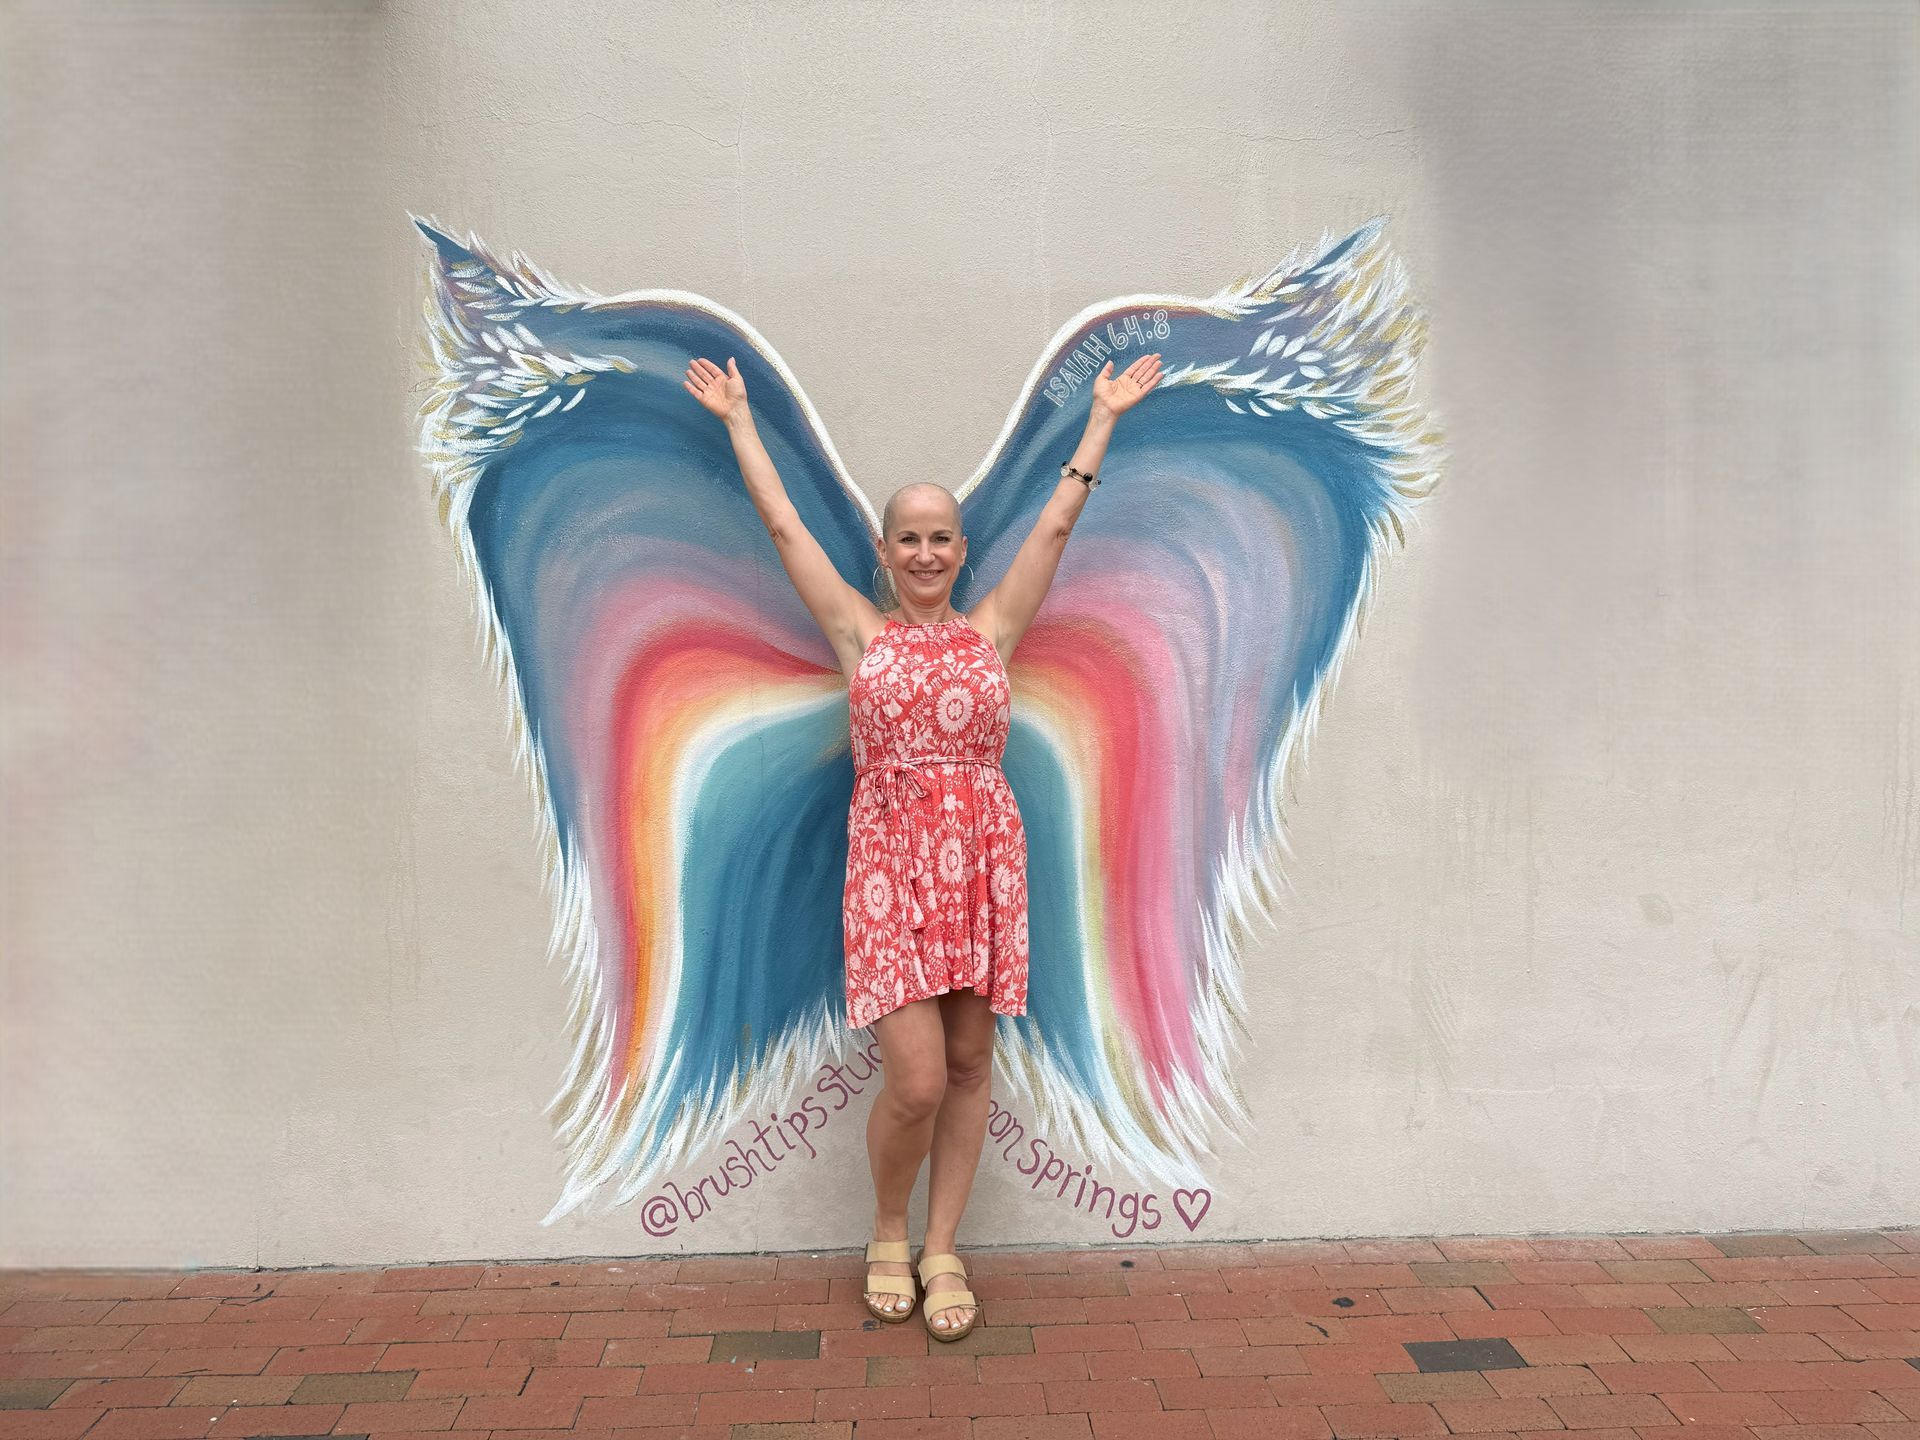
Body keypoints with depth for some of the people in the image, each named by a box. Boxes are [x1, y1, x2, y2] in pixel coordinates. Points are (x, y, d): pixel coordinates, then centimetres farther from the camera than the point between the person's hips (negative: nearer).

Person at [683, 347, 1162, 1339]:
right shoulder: (860, 633, 6)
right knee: (917, 1081, -7)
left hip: (983, 859, 2)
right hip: (890, 860, -2)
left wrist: (1103, 415, 19)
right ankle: (888, 1237, 21)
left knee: (969, 1068, 8)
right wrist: (738, 419, 18)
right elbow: (782, 523, 11)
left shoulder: (992, 631, 9)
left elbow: (1056, 523, 14)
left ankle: (940, 1252, 23)